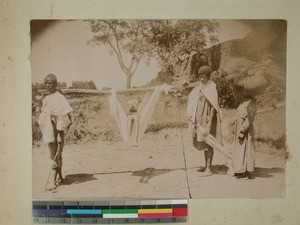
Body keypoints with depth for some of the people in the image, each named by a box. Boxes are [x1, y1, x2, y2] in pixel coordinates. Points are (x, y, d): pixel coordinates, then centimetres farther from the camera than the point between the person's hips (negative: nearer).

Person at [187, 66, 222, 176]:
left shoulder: (211, 88, -12)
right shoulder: (199, 88, 11)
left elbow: (213, 106, -17)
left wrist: (209, 123, -22)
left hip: (208, 118, -8)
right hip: (200, 119, 8)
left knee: (208, 143, -4)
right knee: (202, 143, 13)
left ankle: (209, 169, 1)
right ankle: (206, 166, 23)